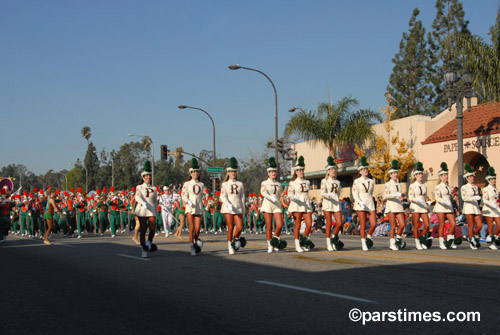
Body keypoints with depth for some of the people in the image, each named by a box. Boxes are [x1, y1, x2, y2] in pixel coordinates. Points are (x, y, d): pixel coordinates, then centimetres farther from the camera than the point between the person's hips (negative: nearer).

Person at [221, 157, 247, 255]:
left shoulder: (240, 184, 13)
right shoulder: (225, 184, 6)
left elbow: (242, 198, 14)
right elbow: (223, 197, -5)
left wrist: (243, 211, 10)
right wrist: (229, 204, -22)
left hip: (238, 208, 2)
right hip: (228, 209, -2)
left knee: (240, 227, -10)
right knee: (230, 228, -3)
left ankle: (235, 238, 18)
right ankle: (230, 246, 6)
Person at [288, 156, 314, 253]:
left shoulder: (307, 182, 15)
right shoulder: (293, 183, 1)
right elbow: (290, 195, -6)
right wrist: (295, 198, -26)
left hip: (307, 205, 4)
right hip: (297, 205, -4)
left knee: (309, 224, -7)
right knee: (298, 226, -3)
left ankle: (304, 241, 12)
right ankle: (297, 245, 3)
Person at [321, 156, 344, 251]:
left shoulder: (338, 182, 16)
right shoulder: (324, 181, 1)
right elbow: (322, 193, -9)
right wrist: (330, 195, -25)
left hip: (337, 204, 4)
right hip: (327, 204, -4)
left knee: (339, 223, -8)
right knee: (329, 223, -3)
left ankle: (334, 238, 15)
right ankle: (328, 243, 4)